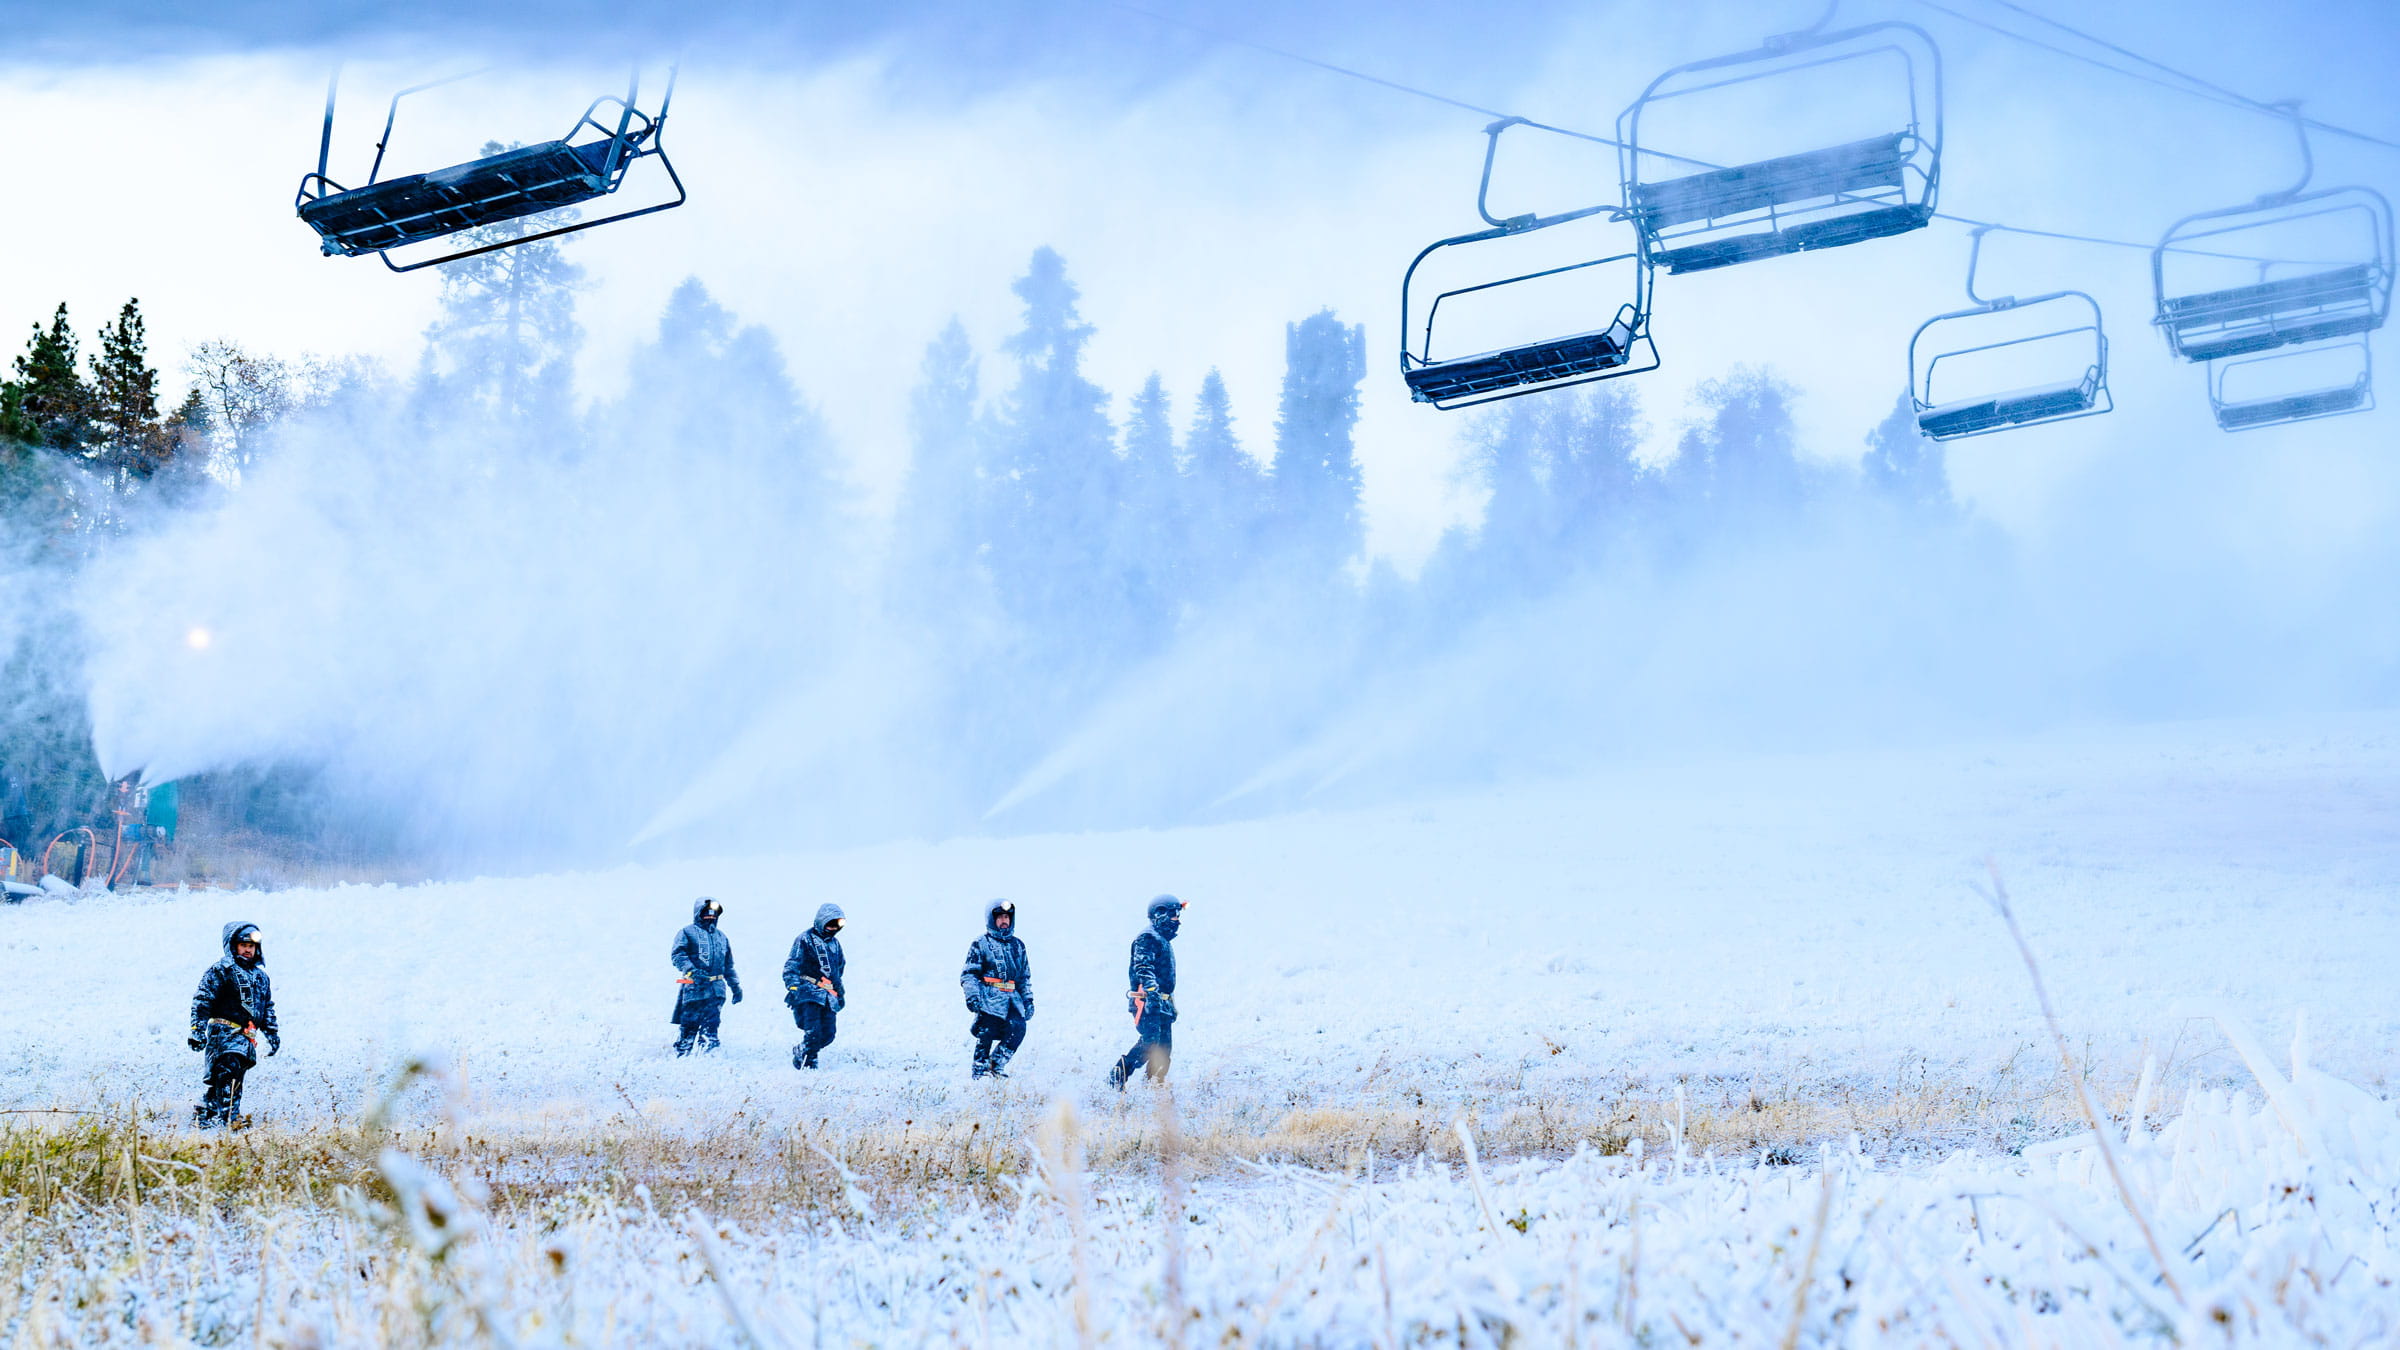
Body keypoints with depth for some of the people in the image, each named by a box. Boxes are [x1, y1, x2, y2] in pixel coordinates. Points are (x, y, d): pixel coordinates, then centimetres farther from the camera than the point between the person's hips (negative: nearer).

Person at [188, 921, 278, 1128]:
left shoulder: (261, 976, 22)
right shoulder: (221, 970, -1)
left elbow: (268, 1008, 30)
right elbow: (202, 1001, -8)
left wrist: (272, 1033, 22)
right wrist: (198, 1030, -16)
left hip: (247, 1039, 7)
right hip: (225, 1032, -7)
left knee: (219, 1080, 9)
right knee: (229, 1074, -20)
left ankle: (202, 1114, 20)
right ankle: (230, 1118, -26)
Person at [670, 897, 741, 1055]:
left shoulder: (721, 937, 24)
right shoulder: (687, 932, 5)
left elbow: (729, 966, 29)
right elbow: (677, 954, -9)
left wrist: (736, 987, 24)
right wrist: (692, 971, -23)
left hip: (716, 989, 5)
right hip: (694, 987, -5)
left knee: (710, 1027, -1)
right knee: (688, 1026, -4)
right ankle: (681, 1058, 2)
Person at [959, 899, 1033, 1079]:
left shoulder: (1017, 945, 22)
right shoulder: (980, 944, 7)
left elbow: (1025, 976, 27)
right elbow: (969, 974, 2)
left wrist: (1028, 999, 19)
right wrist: (972, 995, -13)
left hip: (1012, 997, 4)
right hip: (990, 996, -4)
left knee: (1018, 1028, -15)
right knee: (986, 1034, -12)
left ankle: (996, 1065, -2)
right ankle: (979, 1074, -2)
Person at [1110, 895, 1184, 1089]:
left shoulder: (1164, 940, 24)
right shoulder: (1148, 938, -8)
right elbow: (1143, 967, -23)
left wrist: (1171, 1005, 34)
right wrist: (1151, 989, -38)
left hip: (1162, 1002, 10)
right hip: (1147, 1001, -10)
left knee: (1164, 1047, 6)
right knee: (1150, 1041, -20)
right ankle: (1118, 1075, -19)